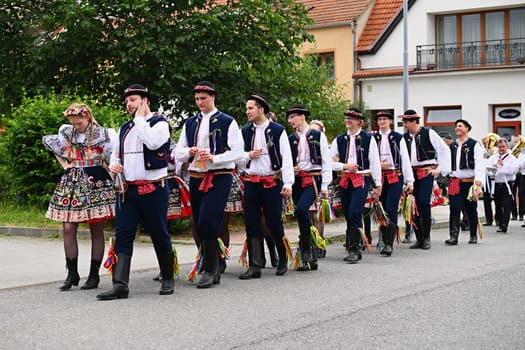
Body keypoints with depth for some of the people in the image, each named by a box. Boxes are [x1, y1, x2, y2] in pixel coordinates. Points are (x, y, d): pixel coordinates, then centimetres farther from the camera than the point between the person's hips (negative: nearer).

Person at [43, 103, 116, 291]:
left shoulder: (103, 134, -2)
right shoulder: (67, 133, 8)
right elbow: (48, 141, 22)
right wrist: (64, 164, 14)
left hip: (97, 184, -3)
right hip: (72, 184, 3)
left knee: (96, 231, 1)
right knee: (68, 229, -3)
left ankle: (94, 275, 8)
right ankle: (72, 274, 5)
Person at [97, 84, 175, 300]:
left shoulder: (159, 123, -2)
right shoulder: (125, 128, 19)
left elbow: (152, 142, -23)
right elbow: (116, 151, 29)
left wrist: (140, 119, -10)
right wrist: (114, 164, 5)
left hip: (153, 189, -6)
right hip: (127, 189, 6)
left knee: (159, 234, 3)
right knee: (123, 235, -4)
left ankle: (167, 278, 20)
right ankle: (120, 284, -8)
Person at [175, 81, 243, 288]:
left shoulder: (227, 122, 0)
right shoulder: (190, 123, 15)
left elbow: (237, 152, -7)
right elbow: (178, 153, 13)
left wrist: (214, 157, -19)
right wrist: (189, 152, -9)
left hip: (219, 177, -6)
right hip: (196, 177, 6)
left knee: (208, 222, -17)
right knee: (200, 225, 8)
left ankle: (209, 271, -11)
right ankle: (214, 270, 19)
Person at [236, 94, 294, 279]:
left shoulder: (278, 130, -1)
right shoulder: (245, 131, 10)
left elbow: (286, 158, -4)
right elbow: (237, 159, 15)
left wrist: (288, 183, -12)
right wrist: (248, 155, -6)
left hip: (272, 182, -3)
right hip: (251, 183, 4)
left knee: (275, 222, 2)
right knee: (252, 224, 0)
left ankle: (283, 260, 23)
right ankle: (254, 266, 3)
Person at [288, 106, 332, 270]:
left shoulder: (318, 136, 2)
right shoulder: (291, 139, 13)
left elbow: (326, 161, 0)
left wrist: (325, 186, -5)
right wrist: (290, 170, -3)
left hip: (313, 179, -5)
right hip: (297, 181, 5)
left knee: (301, 209, -26)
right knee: (302, 214, 5)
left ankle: (307, 252, -14)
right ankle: (310, 259, 14)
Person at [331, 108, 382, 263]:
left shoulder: (368, 139, 1)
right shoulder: (339, 140, 10)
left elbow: (375, 162, 1)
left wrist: (378, 184, 1)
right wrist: (345, 166, -7)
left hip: (361, 180, -4)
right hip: (344, 180, 4)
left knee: (354, 214, -16)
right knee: (348, 216, 8)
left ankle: (354, 250, -12)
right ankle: (352, 249, 18)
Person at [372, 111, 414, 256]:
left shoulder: (398, 138, 4)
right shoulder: (373, 138, 8)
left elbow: (405, 160, 3)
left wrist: (410, 181, 0)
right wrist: (378, 165, -10)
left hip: (395, 177, -3)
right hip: (379, 177, 3)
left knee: (391, 210, -11)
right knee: (382, 210, 6)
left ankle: (390, 244, -14)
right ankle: (385, 242, 14)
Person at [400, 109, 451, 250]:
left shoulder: (428, 133, -3)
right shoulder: (405, 137, 9)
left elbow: (445, 149, -2)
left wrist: (440, 169, -5)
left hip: (426, 172, -5)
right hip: (411, 173, 5)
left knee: (423, 202, -16)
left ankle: (426, 238, -5)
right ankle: (419, 239, 10)